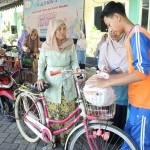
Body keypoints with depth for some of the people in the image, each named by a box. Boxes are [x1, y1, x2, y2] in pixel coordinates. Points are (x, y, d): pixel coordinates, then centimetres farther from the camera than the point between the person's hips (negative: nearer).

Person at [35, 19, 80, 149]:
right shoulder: (46, 46, -7)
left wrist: (76, 68, -21)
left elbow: (74, 61, 1)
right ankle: (53, 136, 28)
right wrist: (40, 78, -11)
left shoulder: (70, 44, -7)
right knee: (52, 113, 7)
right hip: (51, 84, 0)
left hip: (67, 84, 1)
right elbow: (41, 64, 4)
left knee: (67, 113, 7)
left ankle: (65, 136, 28)